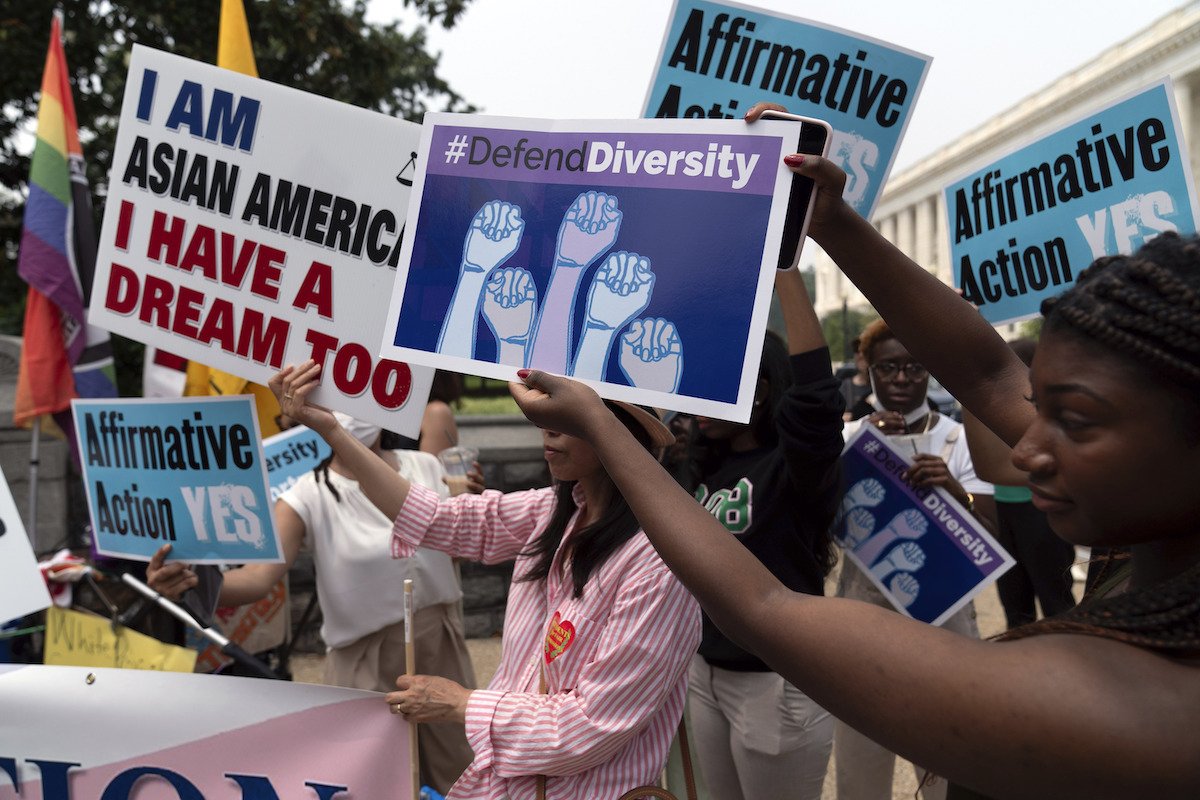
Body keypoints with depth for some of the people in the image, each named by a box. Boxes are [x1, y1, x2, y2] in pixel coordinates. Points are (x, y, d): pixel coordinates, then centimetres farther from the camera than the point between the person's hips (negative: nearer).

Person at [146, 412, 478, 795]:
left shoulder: (425, 467, -2)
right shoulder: (309, 498, -13)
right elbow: (260, 575, -26)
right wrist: (194, 580, -45)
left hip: (443, 648, 4)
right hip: (369, 663, -3)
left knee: (457, 780, 20)